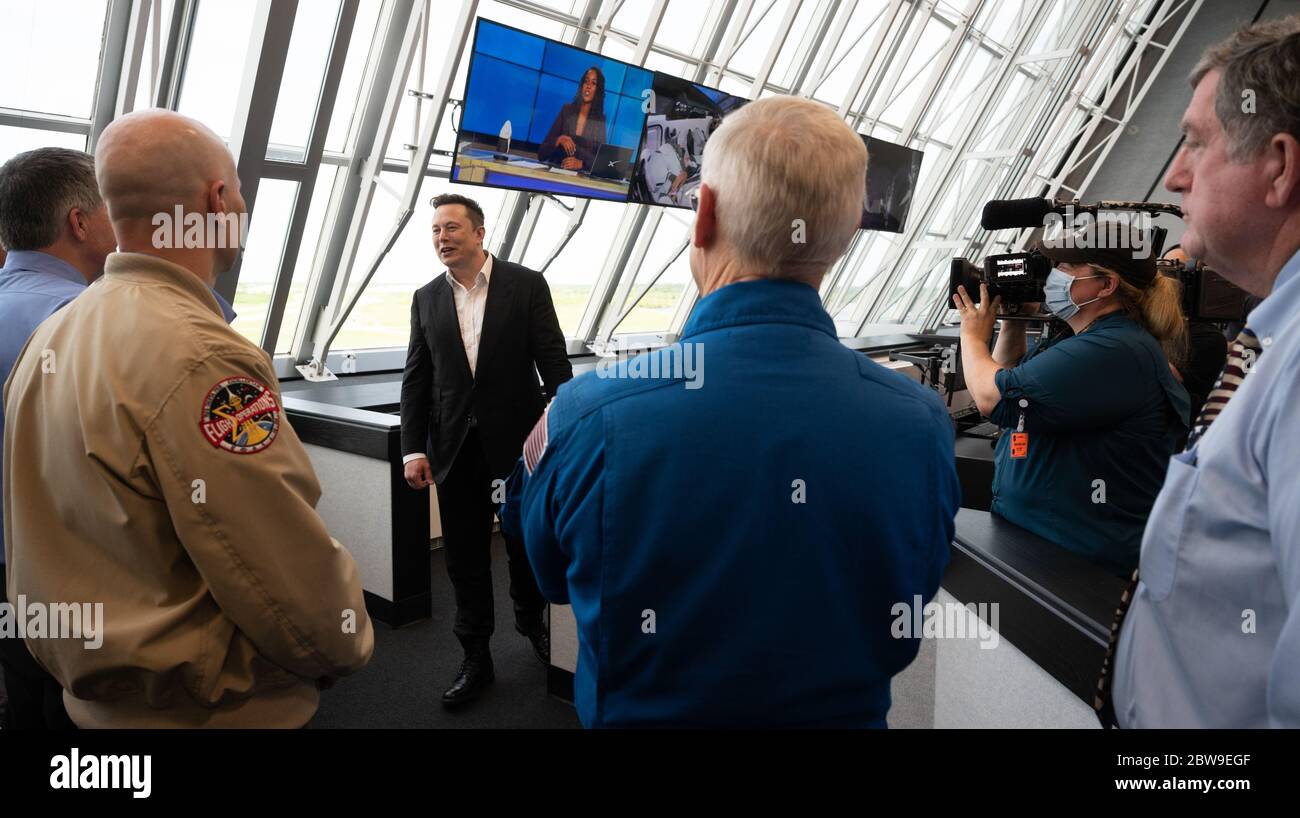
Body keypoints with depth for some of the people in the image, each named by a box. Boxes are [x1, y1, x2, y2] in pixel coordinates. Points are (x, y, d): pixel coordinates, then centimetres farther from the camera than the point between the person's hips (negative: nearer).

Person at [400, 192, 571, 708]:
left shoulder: (526, 286, -4)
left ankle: (530, 620, 41)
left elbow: (554, 363, -6)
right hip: (455, 448, 3)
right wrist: (413, 449, -2)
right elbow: (416, 379, 6)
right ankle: (476, 658, 23)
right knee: (464, 556, 9)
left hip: (518, 442, -2)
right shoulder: (426, 299, 6)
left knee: (526, 544, 13)